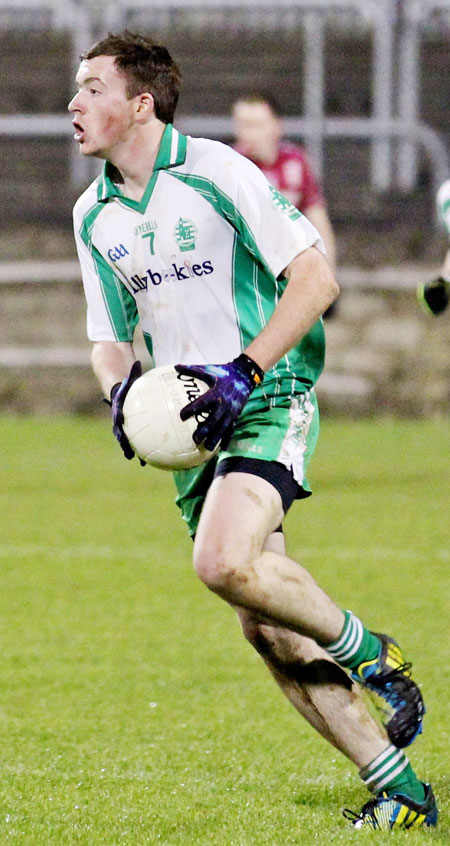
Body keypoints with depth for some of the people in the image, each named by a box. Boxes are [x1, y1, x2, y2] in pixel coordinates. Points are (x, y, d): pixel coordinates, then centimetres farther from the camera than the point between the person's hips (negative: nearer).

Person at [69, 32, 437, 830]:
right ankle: (399, 789, 8)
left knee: (225, 562, -30)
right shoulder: (93, 215, 10)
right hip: (190, 420, 7)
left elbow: (316, 278, -13)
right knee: (267, 629, 1)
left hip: (271, 400, -7)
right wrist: (120, 388, -3)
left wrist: (246, 372, -20)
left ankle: (373, 657, -6)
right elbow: (110, 336, 20)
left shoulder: (218, 173, -11)